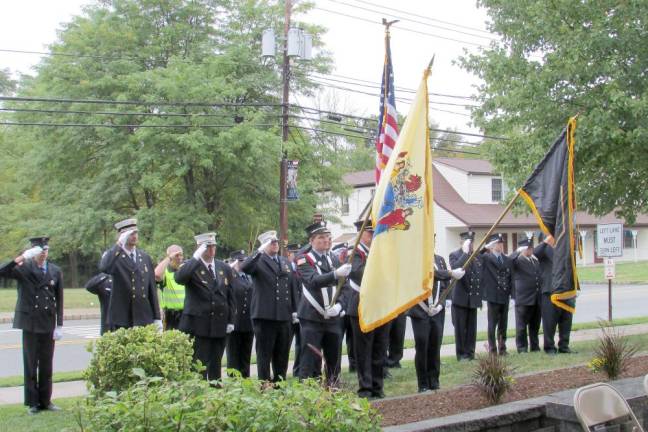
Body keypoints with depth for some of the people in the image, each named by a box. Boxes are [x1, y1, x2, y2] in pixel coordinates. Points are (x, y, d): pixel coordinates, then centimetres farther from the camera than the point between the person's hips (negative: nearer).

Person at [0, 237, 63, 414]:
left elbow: (59, 300, 6)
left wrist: (59, 325, 3)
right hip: (30, 322, -2)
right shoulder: (23, 268, -2)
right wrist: (21, 258, -25)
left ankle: (45, 400, 17)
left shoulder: (55, 271, 5)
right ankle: (32, 403, 11)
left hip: (48, 323, 2)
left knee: (47, 364, 8)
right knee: (30, 364, 3)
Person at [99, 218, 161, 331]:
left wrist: (157, 318, 11)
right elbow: (103, 268, -27)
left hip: (144, 319, 4)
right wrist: (119, 244, -22)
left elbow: (152, 288, 13)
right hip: (121, 321, -4)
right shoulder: (113, 255, -2)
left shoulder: (145, 257, 12)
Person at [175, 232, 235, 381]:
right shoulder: (191, 267, -2)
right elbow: (179, 278, -26)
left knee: (216, 366, 10)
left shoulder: (225, 269, 12)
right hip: (198, 324, -4)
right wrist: (196, 257, -24)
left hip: (220, 324, 5)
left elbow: (231, 296, 15)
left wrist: (231, 321, 9)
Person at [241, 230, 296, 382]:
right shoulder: (258, 261, -2)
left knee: (282, 354, 11)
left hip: (284, 315, 6)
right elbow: (244, 268, -24)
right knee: (264, 354, 1)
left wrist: (294, 310, 15)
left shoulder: (285, 262, 17)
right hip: (264, 315, -6)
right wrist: (260, 251, -31)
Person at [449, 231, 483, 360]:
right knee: (460, 328, 0)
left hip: (473, 298, 5)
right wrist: (465, 253, -18)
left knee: (472, 329, 7)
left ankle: (470, 353, 14)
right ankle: (462, 354, 7)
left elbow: (480, 277, 16)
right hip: (461, 298, -5)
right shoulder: (455, 255, -2)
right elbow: (455, 268, -23)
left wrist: (480, 296, 12)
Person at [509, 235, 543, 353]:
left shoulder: (535, 260, 18)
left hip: (536, 298, 6)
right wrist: (518, 251, -29)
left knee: (535, 325, 11)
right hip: (523, 299, -6)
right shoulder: (517, 260, -3)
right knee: (522, 325, 0)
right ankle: (522, 348, 7)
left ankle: (535, 347, 20)